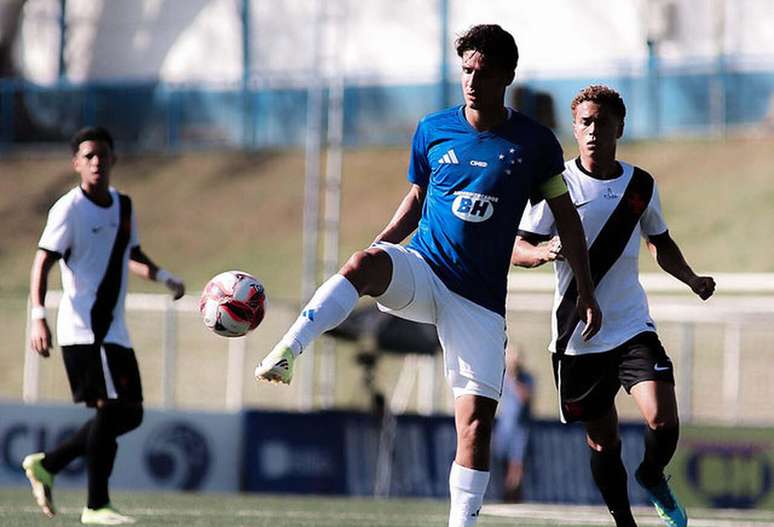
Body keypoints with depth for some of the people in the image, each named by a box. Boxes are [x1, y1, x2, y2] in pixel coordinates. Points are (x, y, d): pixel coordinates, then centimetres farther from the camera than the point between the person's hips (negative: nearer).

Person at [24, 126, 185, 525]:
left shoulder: (123, 206, 14)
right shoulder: (69, 209, -9)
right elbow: (42, 264, -13)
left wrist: (164, 277, 8)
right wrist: (38, 317, -26)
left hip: (113, 331, 8)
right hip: (83, 330, -8)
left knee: (130, 414, 8)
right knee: (110, 407, -14)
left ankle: (46, 465, 17)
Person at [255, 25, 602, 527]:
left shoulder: (535, 142, -1)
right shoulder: (433, 129, 4)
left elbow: (567, 217, 7)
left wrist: (587, 293, 4)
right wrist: (381, 241, 1)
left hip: (480, 297, 0)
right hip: (421, 269, 0)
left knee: (476, 421, -8)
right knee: (365, 263, -35)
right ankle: (285, 354, -46)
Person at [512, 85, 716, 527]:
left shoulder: (641, 185, 5)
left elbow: (661, 243, 20)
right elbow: (518, 249, -6)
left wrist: (692, 279, 3)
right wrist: (545, 251, -29)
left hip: (633, 328, 2)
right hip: (578, 337, -2)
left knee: (664, 421, -16)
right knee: (603, 442, 4)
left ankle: (653, 476, 16)